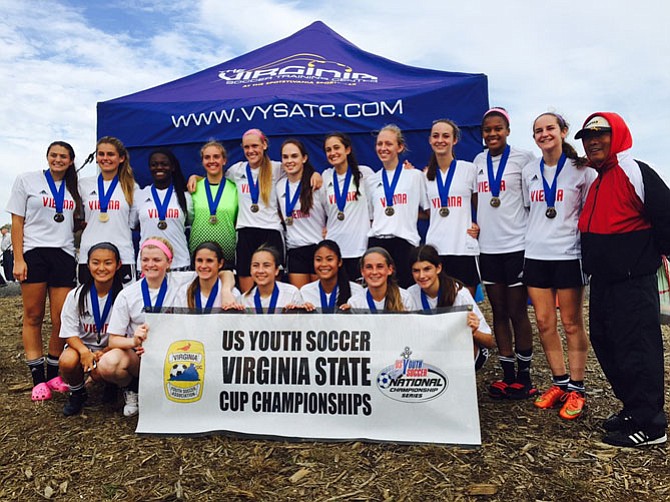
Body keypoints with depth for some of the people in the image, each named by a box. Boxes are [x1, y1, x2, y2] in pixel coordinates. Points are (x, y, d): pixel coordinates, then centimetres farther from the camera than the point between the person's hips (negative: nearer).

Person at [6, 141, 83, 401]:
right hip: (34, 253, -2)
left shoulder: (73, 188, 15)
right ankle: (38, 378, 10)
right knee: (33, 317, 2)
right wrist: (18, 259, -7)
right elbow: (17, 221, 1)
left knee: (61, 320, 0)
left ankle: (54, 374, 15)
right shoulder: (27, 180, 5)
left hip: (64, 255, 3)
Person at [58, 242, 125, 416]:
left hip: (111, 349, -2)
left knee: (100, 372, -32)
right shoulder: (76, 295, -6)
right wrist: (84, 351, -25)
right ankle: (77, 393, 4)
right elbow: (69, 333, -5)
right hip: (82, 345, 2)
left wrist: (103, 353, -21)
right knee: (67, 361, -30)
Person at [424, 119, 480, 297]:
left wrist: (480, 226, -6)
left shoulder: (469, 169, 4)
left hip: (464, 248, -2)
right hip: (435, 249, 2)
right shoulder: (426, 175, 11)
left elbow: (480, 206, 11)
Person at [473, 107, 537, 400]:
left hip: (516, 246, -5)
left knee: (517, 313, 1)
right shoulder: (479, 161, 11)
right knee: (499, 312, 10)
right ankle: (508, 375, 21)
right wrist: (475, 221, 7)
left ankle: (523, 376, 16)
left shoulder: (523, 159, -4)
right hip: (488, 247, 5)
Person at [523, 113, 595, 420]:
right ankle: (559, 382, 20)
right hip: (535, 254, 4)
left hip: (568, 254, -4)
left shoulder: (580, 170, 0)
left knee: (571, 323, 2)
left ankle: (576, 389, 13)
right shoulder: (529, 172, 11)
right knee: (544, 322, 6)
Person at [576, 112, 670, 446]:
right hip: (603, 281, 9)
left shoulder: (636, 173, -11)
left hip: (633, 281, -9)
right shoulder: (596, 183, 15)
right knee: (604, 344, 15)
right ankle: (633, 409, 30)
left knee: (636, 350, -3)